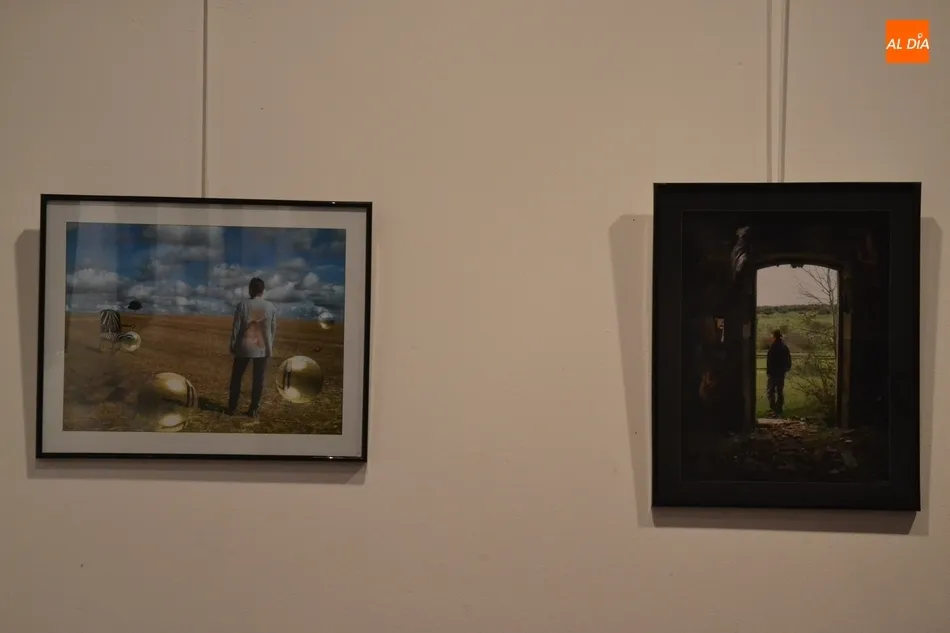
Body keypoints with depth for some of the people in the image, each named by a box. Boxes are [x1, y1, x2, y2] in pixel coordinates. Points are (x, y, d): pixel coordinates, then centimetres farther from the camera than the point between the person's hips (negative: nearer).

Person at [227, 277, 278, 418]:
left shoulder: (242, 304, -8)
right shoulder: (271, 307, -2)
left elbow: (236, 326, -7)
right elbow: (273, 329, 3)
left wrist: (233, 344, 3)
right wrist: (270, 346, 14)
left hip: (244, 347, -1)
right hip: (263, 348, 1)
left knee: (236, 377, 12)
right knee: (258, 379, 6)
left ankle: (232, 407, 15)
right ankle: (254, 409, 7)